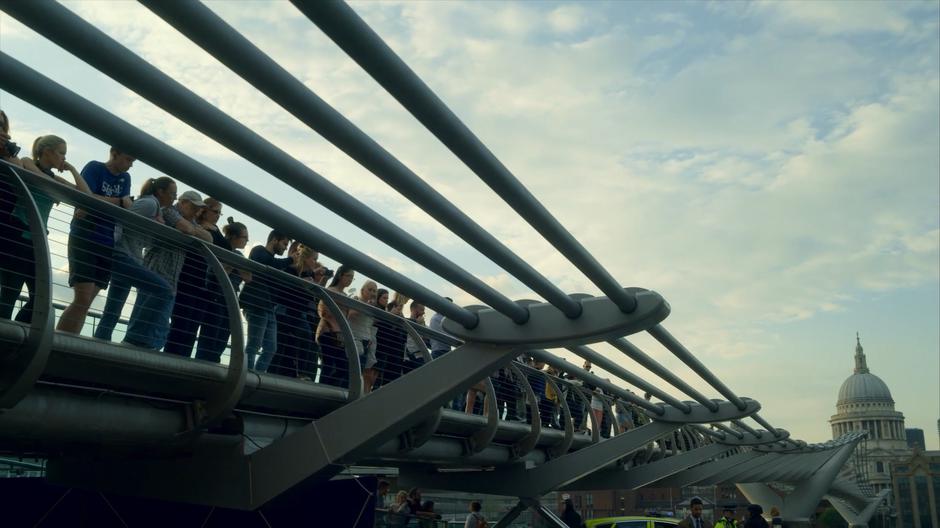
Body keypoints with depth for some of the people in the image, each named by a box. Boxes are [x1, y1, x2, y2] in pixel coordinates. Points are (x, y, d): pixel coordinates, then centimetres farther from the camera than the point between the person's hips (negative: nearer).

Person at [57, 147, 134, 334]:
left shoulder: (125, 178, 15)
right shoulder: (94, 168, -2)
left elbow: (127, 208, 2)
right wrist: (119, 202, -10)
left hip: (108, 246, 6)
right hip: (83, 240, -6)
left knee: (86, 303, 4)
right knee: (82, 300, -14)